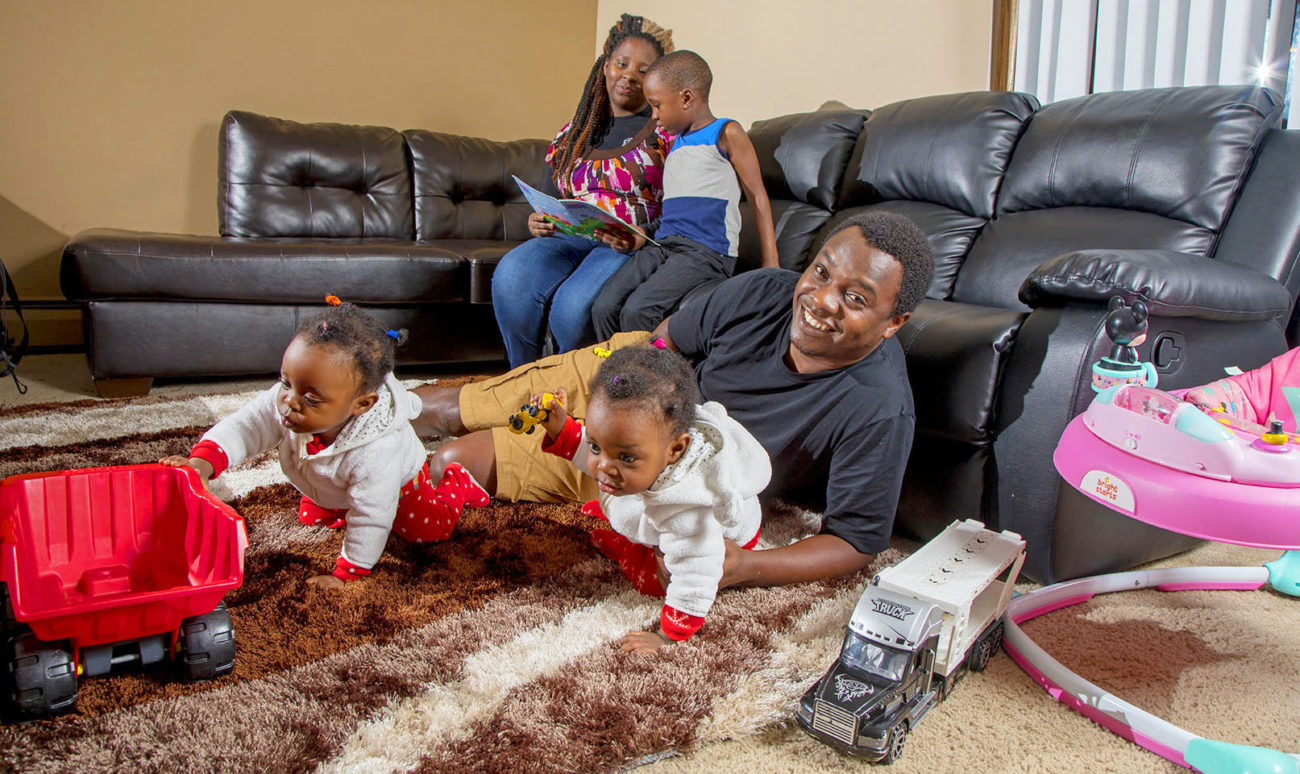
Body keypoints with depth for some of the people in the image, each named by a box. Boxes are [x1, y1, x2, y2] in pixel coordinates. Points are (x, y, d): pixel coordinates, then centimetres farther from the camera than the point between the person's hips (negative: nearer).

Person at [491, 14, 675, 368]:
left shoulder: (670, 131, 7)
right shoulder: (573, 133, 22)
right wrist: (538, 222, -1)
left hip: (636, 248, -4)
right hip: (570, 238, 4)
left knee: (574, 305, -35)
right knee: (511, 275, -29)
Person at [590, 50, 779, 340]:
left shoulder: (727, 134, 3)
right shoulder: (674, 143, 25)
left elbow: (757, 197, 1)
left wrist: (771, 265, -5)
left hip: (707, 251, -7)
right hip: (662, 245, 7)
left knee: (637, 311, -26)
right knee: (603, 307, -13)